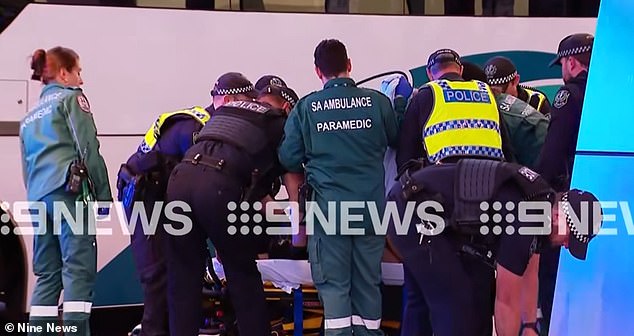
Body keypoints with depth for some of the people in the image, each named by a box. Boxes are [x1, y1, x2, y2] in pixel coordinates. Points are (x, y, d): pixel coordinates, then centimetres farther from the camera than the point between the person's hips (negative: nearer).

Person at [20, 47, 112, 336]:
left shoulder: (30, 117, 28)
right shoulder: (71, 98, 6)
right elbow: (89, 149, -5)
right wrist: (104, 195, -2)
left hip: (39, 198, 7)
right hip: (70, 192, -7)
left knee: (47, 275, 8)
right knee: (78, 270, -11)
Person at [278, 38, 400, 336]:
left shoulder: (305, 107, -2)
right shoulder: (377, 101, 0)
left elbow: (289, 159, 0)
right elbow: (397, 142, 15)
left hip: (328, 207, -1)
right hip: (371, 207, 1)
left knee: (334, 285, 3)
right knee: (368, 283, 11)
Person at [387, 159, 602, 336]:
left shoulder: (541, 201, 3)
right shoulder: (522, 220, -26)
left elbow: (528, 278, 13)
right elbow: (506, 301, -16)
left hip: (439, 214, 11)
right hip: (412, 211, -11)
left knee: (479, 290, 11)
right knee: (455, 303, -12)